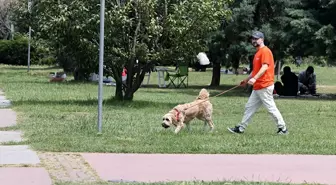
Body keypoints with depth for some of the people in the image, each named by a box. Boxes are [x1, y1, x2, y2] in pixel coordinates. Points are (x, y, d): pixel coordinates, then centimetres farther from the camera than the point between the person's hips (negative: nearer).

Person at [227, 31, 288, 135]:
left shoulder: (265, 51, -11)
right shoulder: (258, 52, 19)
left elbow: (265, 67, -24)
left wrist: (255, 78, -33)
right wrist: (247, 80, 30)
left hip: (264, 86, -10)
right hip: (257, 87, 10)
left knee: (271, 108, -6)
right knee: (249, 107, 11)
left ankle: (283, 128, 0)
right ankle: (241, 128, 15)